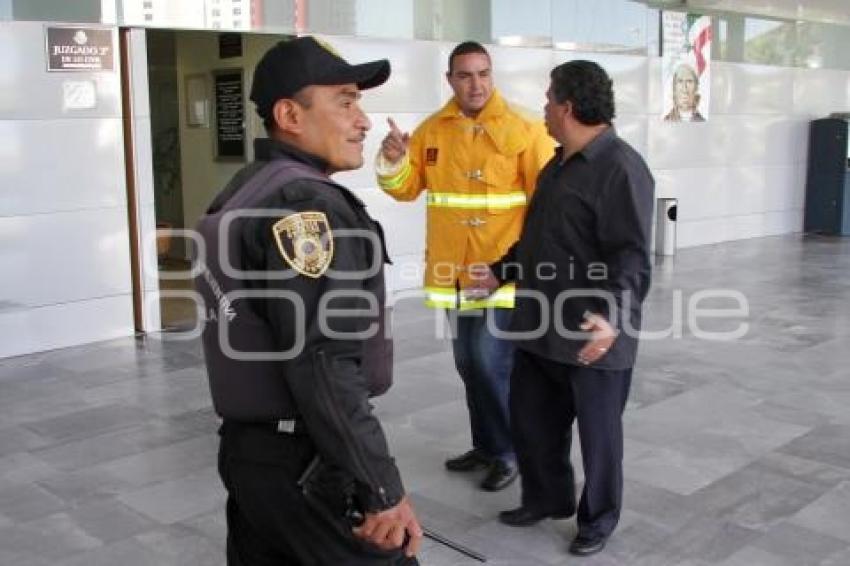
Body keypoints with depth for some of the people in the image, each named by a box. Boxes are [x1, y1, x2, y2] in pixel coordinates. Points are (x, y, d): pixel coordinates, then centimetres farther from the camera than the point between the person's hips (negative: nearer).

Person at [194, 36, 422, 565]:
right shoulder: (306, 204, -18)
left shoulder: (242, 195, 11)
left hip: (248, 450, 9)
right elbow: (323, 368, -25)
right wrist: (382, 488, -21)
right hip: (307, 467, -9)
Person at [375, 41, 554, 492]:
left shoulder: (523, 129, -8)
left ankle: (509, 451, 13)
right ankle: (486, 446, 32)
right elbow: (407, 187, 11)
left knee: (491, 363, -7)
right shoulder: (432, 130, 6)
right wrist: (393, 162, -10)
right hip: (456, 271, 5)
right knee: (468, 364, 15)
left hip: (504, 270, -5)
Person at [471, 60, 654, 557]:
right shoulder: (559, 164, 14)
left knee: (597, 431, 9)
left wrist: (614, 315, -36)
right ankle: (546, 497, 39)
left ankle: (598, 520, 28)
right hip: (540, 327, 9)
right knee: (530, 418, 18)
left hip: (592, 335, -9)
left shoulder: (621, 168, -17)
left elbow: (632, 256, -24)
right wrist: (501, 273, 25)